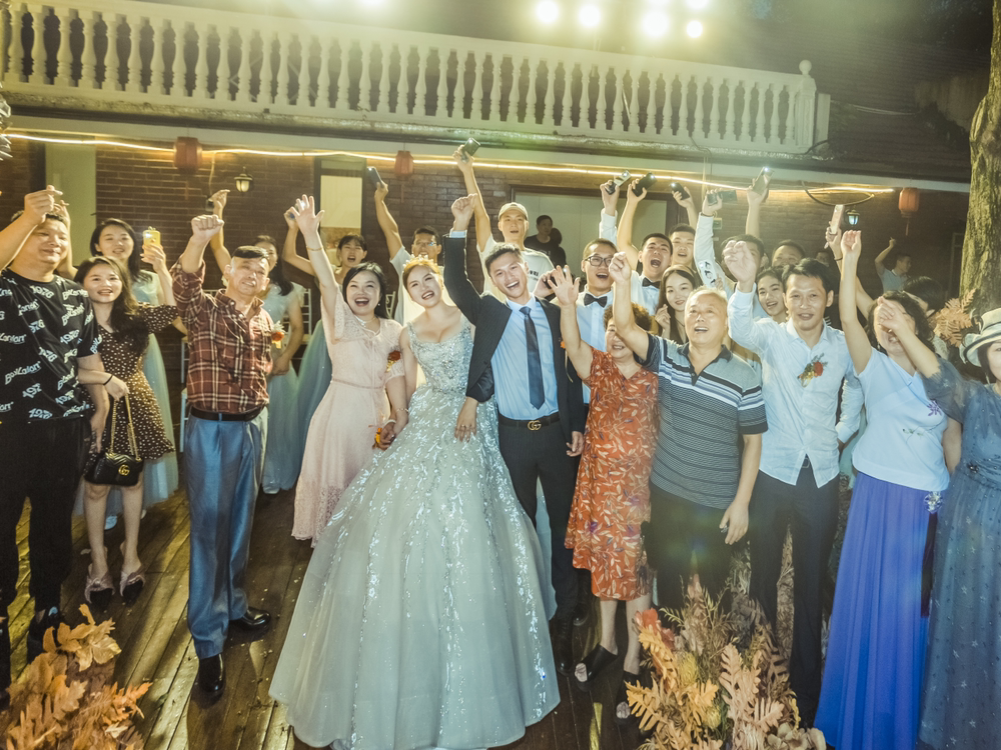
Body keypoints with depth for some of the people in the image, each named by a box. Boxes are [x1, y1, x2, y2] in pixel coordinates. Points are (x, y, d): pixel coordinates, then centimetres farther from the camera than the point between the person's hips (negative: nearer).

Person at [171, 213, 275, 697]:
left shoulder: (264, 320, 10)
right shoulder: (204, 309, -7)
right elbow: (184, 286, -30)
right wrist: (199, 241, -46)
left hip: (254, 425, 6)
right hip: (211, 427, -6)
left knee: (240, 522, 15)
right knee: (208, 528, -3)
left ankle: (233, 605, 33)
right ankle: (207, 642, 5)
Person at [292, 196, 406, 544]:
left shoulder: (392, 331, 6)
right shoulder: (341, 320, -4)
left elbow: (394, 377, 7)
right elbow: (325, 280, -20)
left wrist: (399, 419, 0)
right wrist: (309, 233, -34)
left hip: (375, 414, 4)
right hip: (340, 408, -3)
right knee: (335, 480, 6)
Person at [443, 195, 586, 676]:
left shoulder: (555, 314, 5)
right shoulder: (489, 313, 3)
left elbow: (571, 373, 5)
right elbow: (454, 284, -12)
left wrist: (577, 426, 0)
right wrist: (459, 230, -21)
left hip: (557, 431, 1)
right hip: (513, 434, -1)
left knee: (564, 520, 8)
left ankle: (565, 614, 22)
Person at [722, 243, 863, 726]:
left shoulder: (844, 345, 0)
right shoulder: (771, 337, -6)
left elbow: (857, 389, 19)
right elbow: (738, 330, -29)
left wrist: (843, 433, 7)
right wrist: (745, 284, -46)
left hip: (821, 477, 2)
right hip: (772, 472, -1)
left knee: (811, 581, 13)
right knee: (762, 574, 11)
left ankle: (805, 681, 29)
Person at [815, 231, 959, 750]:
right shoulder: (874, 368, 1)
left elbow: (954, 444, 11)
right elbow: (848, 320, -17)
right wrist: (850, 261, -27)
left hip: (932, 506, 2)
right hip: (879, 499, -2)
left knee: (916, 612, 11)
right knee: (870, 607, 4)